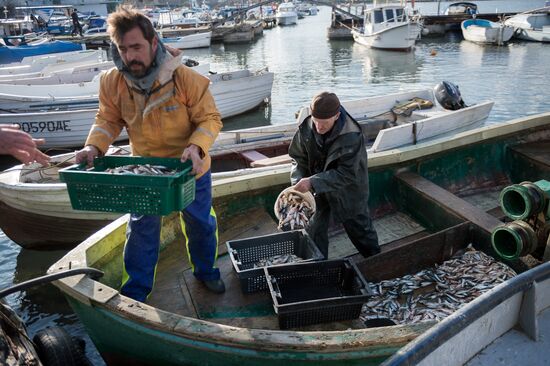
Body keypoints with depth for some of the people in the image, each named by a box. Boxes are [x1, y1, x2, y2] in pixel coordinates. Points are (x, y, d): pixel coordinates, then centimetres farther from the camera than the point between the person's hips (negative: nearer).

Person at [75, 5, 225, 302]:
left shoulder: (186, 79, -24)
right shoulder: (112, 82, -14)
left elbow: (210, 118, -19)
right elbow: (108, 119, -1)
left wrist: (196, 146, -37)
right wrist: (94, 145, -19)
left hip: (190, 169, -2)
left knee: (200, 224, 17)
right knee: (141, 229, 13)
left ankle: (206, 270, 44)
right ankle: (137, 288, 33)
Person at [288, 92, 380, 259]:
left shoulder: (352, 136, -32)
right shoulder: (306, 128, -18)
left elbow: (347, 174, -31)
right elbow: (298, 157, -5)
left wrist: (313, 182, -37)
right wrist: (298, 181, -21)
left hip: (348, 193, -3)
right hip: (318, 190, 3)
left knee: (360, 229, 17)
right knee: (314, 231, 10)